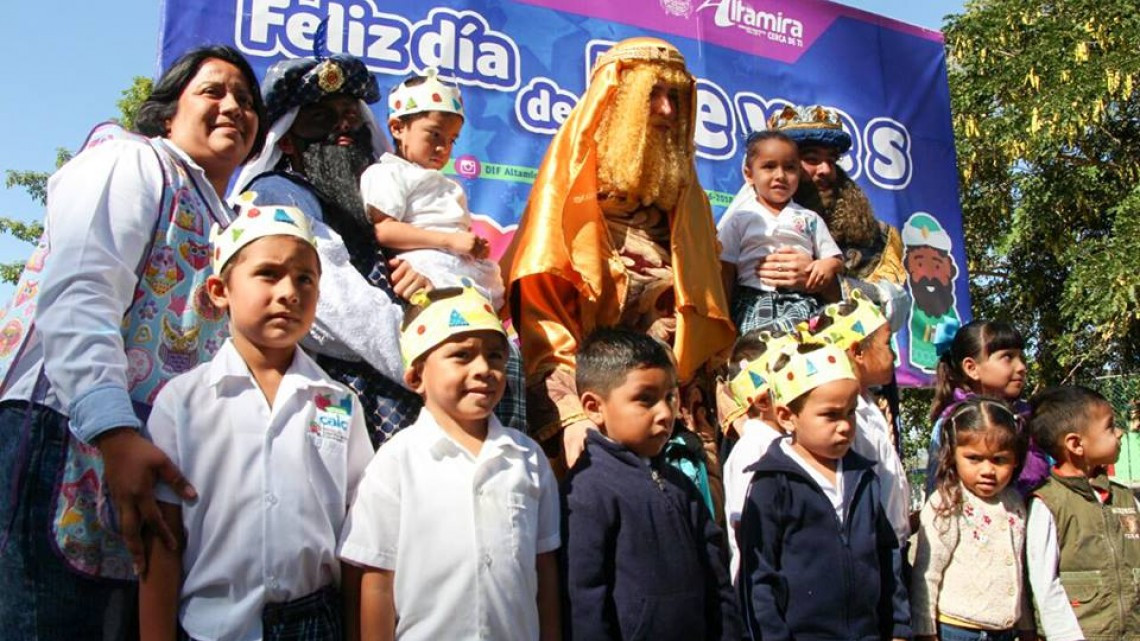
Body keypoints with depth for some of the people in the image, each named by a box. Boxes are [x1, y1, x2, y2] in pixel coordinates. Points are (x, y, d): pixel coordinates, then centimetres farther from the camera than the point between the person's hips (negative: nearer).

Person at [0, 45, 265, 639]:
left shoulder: (223, 226, 27)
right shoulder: (132, 160, 3)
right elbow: (77, 295, -13)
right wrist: (114, 431, -25)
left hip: (159, 463, 8)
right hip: (71, 433, -8)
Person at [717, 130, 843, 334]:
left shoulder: (810, 219, 20)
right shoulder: (739, 218, 14)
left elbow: (835, 259, 22)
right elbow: (726, 273, 10)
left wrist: (829, 265, -3)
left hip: (799, 300, 1)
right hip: (753, 300, -1)